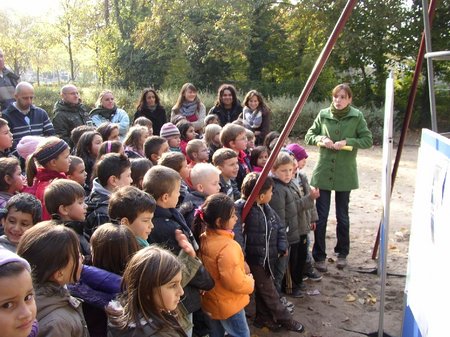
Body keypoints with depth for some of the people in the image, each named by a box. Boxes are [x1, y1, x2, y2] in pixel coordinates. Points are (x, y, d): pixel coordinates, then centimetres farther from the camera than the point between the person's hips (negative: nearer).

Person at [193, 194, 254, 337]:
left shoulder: (204, 239, -6)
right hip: (228, 305, -8)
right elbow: (235, 282, -29)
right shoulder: (227, 247, -31)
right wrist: (250, 282, -9)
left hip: (212, 301, 8)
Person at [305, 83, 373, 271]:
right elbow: (308, 136, 8)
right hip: (323, 172, 1)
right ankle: (319, 256, 15)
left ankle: (342, 253, 30)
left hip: (345, 174, -1)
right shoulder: (323, 115, 1)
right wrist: (320, 138, -13)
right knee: (321, 216, 2)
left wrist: (347, 141, -17)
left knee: (342, 216, 11)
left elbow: (368, 140, -3)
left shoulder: (357, 116, -4)